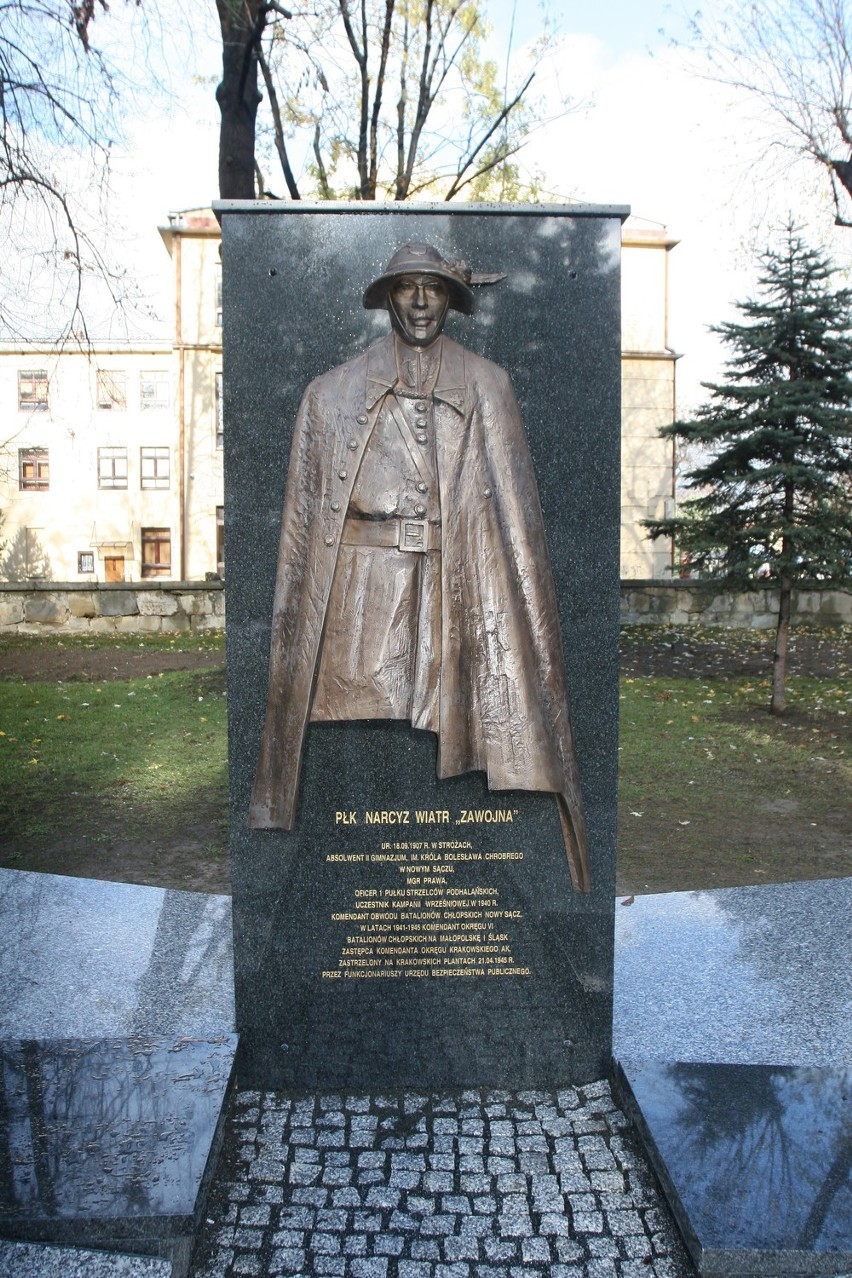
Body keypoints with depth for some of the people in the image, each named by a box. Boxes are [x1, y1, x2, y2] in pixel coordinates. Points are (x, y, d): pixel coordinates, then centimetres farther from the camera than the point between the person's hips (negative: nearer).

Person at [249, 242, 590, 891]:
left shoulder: (487, 387, 12)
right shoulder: (337, 390, 14)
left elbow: (512, 506, 5)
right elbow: (309, 512, 10)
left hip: (458, 587, 0)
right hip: (362, 588, 1)